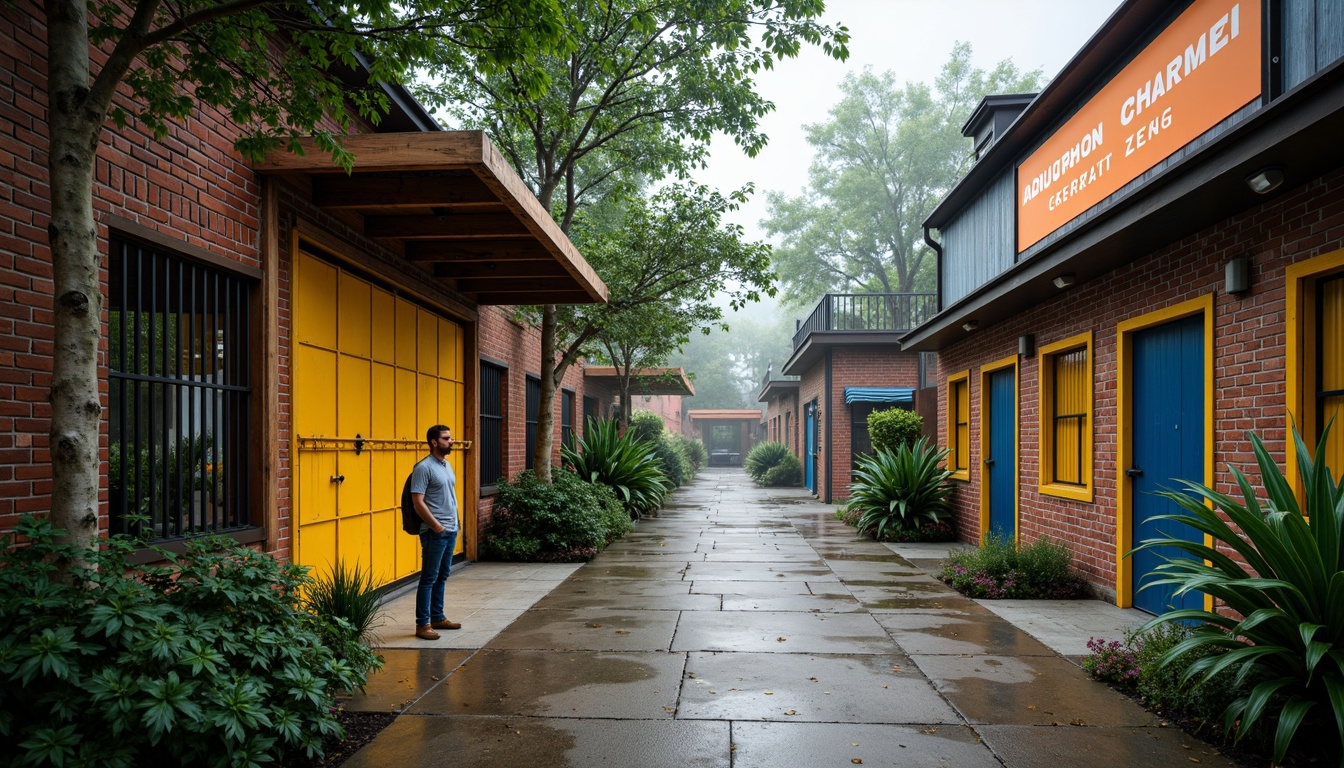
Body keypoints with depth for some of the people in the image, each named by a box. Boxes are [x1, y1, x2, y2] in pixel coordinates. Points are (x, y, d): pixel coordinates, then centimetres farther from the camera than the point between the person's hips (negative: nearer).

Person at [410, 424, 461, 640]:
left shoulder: (447, 465, 12)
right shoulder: (424, 468, -14)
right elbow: (418, 502, -18)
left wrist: (454, 522, 13)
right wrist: (437, 526, -18)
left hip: (451, 530, 8)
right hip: (435, 532, -8)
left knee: (442, 577, 15)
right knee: (429, 578, -4)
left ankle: (438, 617, 24)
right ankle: (422, 624, 1)